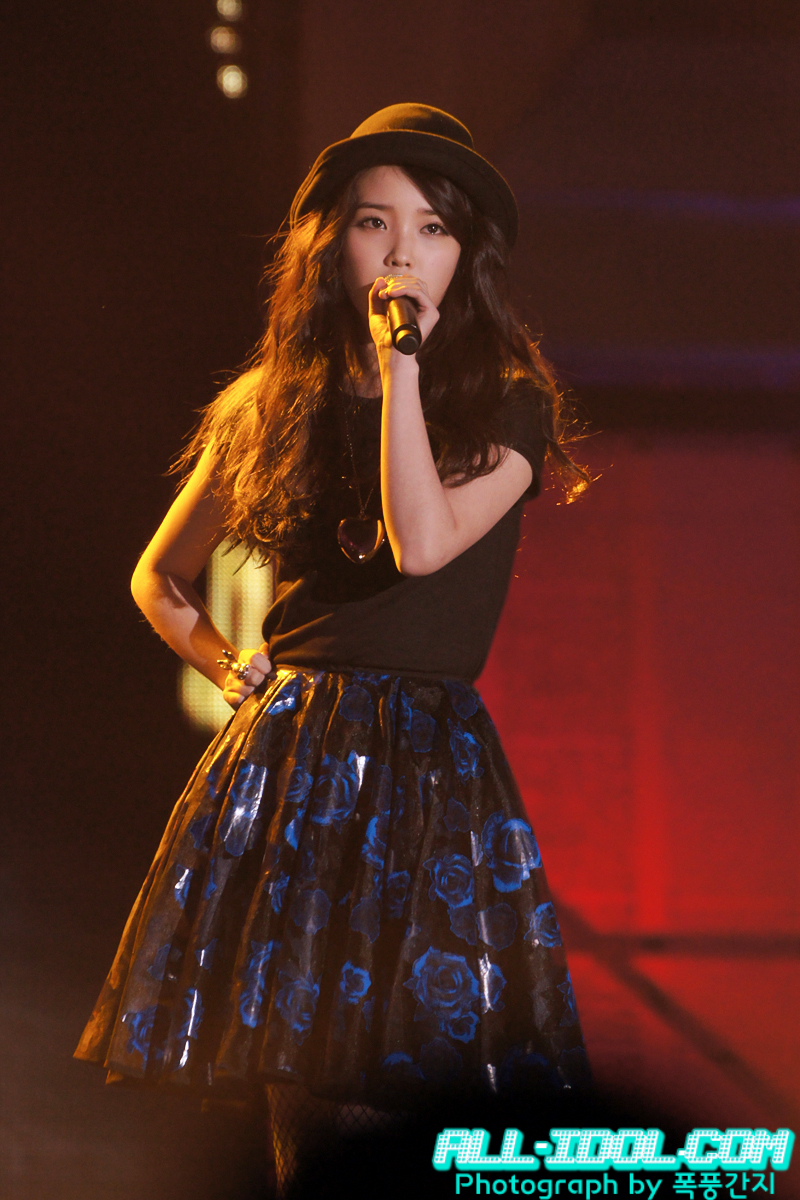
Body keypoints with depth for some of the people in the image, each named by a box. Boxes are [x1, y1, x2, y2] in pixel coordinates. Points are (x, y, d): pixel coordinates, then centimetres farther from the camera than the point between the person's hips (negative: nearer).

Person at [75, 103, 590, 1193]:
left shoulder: (510, 402, 3)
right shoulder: (270, 406, 12)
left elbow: (423, 546, -16)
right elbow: (159, 579, 25)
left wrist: (402, 365, -13)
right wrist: (232, 668, 8)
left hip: (432, 763, -3)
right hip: (285, 756, 3)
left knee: (405, 1082, -11)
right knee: (297, 1083, -1)